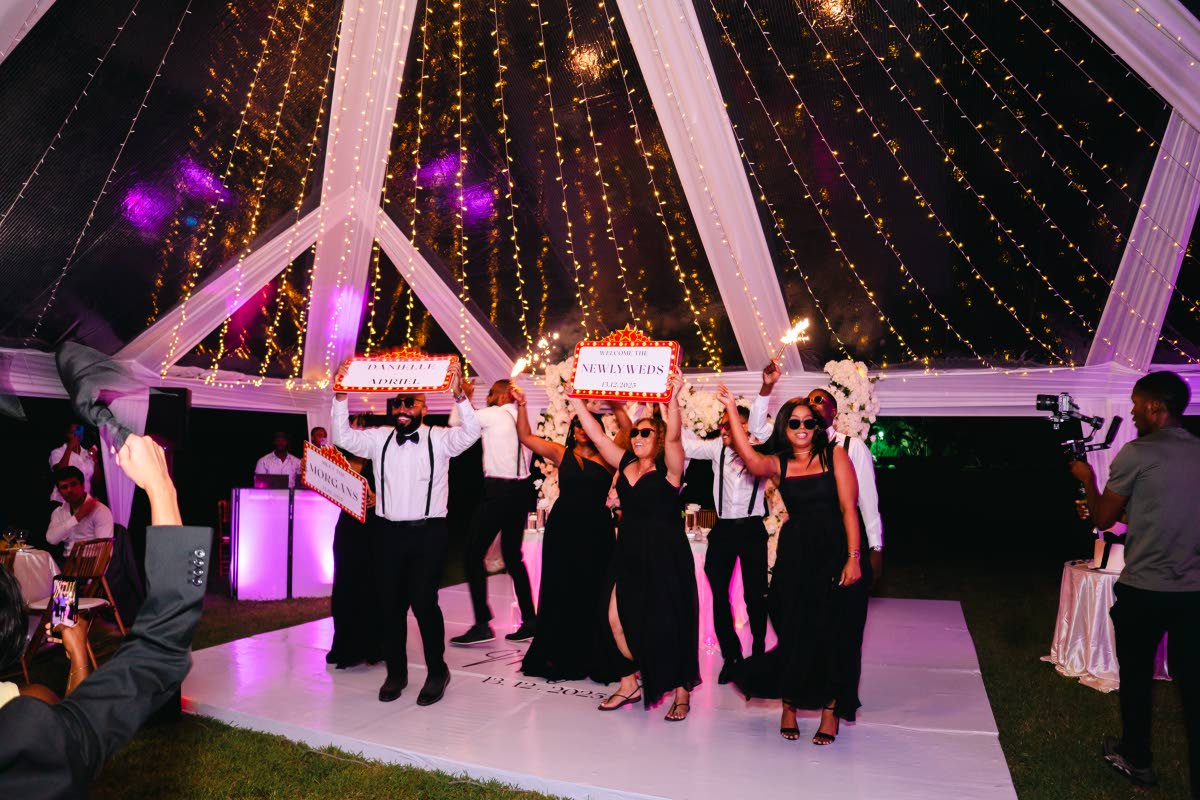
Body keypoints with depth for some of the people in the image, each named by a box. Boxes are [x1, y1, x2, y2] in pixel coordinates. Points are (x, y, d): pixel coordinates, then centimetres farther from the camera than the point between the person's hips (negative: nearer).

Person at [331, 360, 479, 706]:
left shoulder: (439, 439, -1)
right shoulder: (379, 439, 9)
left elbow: (470, 433, -16)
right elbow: (343, 437, 3)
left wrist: (459, 396, -30)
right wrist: (341, 399, -7)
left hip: (428, 534, -3)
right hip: (388, 532, 4)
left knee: (424, 602, -7)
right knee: (390, 604, 10)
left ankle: (436, 671, 12)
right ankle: (396, 673, 25)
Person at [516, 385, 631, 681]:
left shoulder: (607, 457, 2)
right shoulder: (561, 453, 6)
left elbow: (628, 435, -9)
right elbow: (525, 436, 7)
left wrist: (617, 408, -19)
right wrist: (521, 405, -1)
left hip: (596, 531, -1)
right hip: (563, 529, 1)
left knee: (591, 593, 4)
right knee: (560, 592, 8)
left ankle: (588, 655, 17)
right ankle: (558, 655, 20)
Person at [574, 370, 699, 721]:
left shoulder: (668, 467, -7)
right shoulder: (624, 463, 7)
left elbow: (673, 436, -25)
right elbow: (596, 433, 6)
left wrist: (673, 399, -38)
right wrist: (575, 399, 2)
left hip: (666, 556, -5)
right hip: (628, 554, 5)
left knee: (668, 626, 3)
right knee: (617, 620, 4)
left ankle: (682, 692, 20)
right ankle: (629, 685, 22)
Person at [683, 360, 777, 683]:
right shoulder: (716, 449, 6)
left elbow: (758, 424, -23)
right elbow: (685, 442, 5)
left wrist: (766, 389, -39)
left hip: (752, 529, -4)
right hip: (723, 529, 4)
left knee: (755, 596, 4)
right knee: (719, 596, 6)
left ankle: (758, 653, 21)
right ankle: (731, 656, 19)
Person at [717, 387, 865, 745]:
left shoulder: (834, 455, 0)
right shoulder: (778, 463, 5)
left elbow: (849, 508, -5)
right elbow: (752, 461, -18)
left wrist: (853, 557, -12)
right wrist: (733, 412, -20)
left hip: (832, 551, -2)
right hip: (793, 554, 2)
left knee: (831, 632, 1)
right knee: (794, 631, 6)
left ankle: (831, 712, 14)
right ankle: (790, 706, 20)